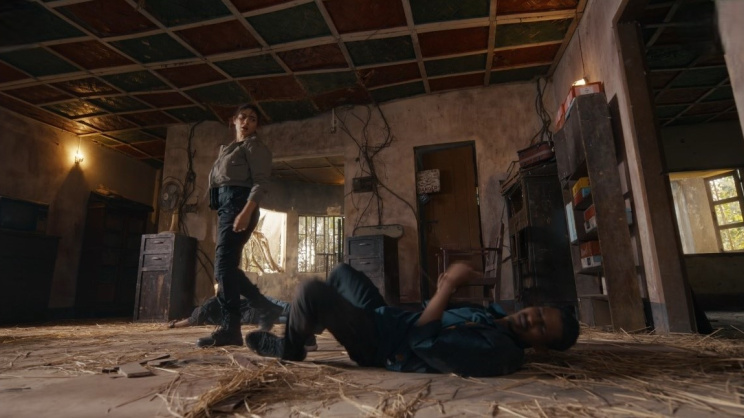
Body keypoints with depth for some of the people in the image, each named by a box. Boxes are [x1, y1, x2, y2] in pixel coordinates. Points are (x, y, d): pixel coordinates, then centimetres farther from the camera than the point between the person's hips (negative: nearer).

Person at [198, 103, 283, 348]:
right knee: (227, 266, 6)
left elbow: (261, 182, -12)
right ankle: (266, 308, 14)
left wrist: (246, 211, -26)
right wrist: (225, 215, 17)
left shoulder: (254, 146, 2)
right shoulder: (230, 149, 28)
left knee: (224, 264, -17)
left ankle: (229, 329, -15)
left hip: (238, 205, -9)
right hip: (225, 207, 9)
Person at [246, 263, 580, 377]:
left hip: (377, 342, -9)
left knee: (312, 290, -27)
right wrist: (445, 292, 1)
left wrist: (447, 287, -25)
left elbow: (421, 341, -30)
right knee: (342, 272, 24)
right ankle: (307, 326, 36)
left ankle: (288, 347, 6)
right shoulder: (492, 314, 6)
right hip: (384, 315, 9)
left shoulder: (499, 351, -23)